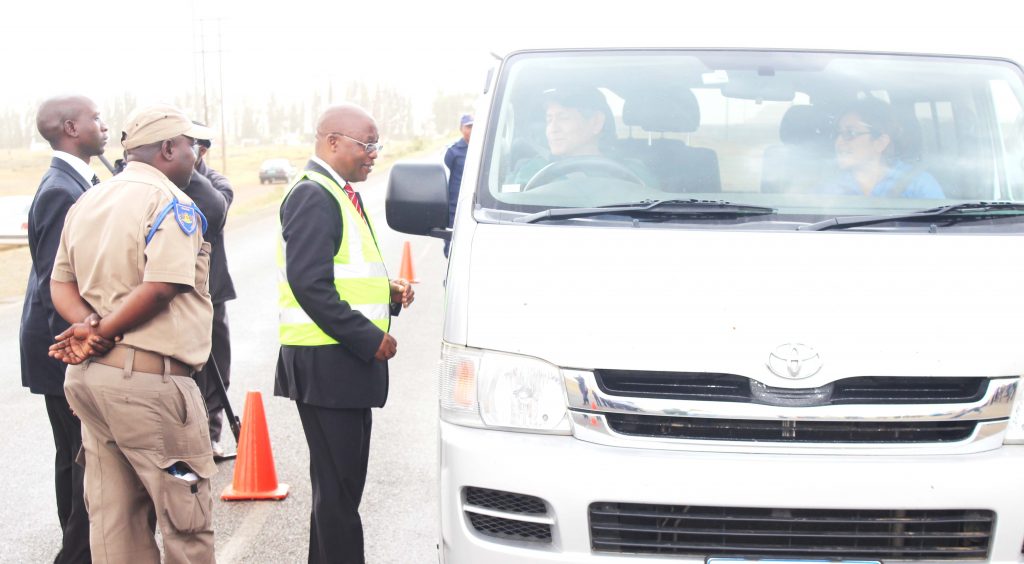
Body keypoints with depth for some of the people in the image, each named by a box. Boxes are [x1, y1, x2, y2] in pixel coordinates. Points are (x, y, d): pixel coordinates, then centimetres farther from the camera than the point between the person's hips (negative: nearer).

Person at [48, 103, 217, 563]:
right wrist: (103, 333, -11)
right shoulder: (170, 202, -9)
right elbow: (161, 288, -20)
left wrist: (88, 325, -7)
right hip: (149, 377, -8)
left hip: (89, 375, 8)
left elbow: (62, 282, 10)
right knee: (186, 518, 2)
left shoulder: (86, 202, 15)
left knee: (112, 518, 14)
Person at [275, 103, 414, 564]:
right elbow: (309, 284, -22)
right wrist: (370, 338, -20)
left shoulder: (339, 195, 18)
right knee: (338, 487, -5)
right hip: (326, 365, -10)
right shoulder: (313, 196, -14)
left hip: (349, 360, 11)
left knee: (341, 483, 17)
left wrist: (388, 292, 10)